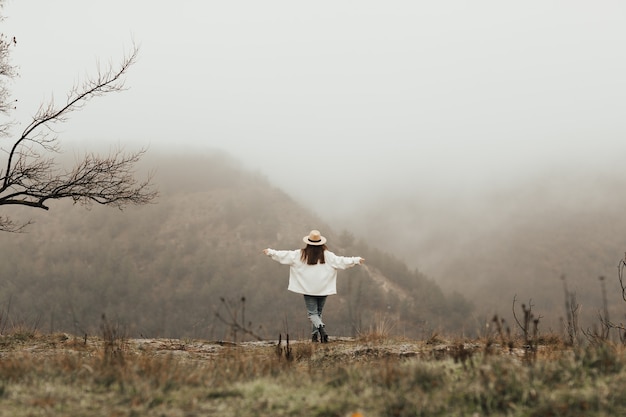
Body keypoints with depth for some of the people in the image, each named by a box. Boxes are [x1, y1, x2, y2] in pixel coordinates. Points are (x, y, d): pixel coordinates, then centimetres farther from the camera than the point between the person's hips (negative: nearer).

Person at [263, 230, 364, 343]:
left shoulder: (301, 254, -2)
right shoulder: (327, 255, -3)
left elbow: (285, 256, 2)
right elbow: (341, 261, -2)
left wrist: (270, 252, 13)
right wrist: (357, 260, 7)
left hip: (308, 289, -1)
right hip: (323, 289, 1)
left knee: (312, 313, 0)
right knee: (318, 312, 14)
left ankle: (320, 326, -29)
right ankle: (315, 335, 13)